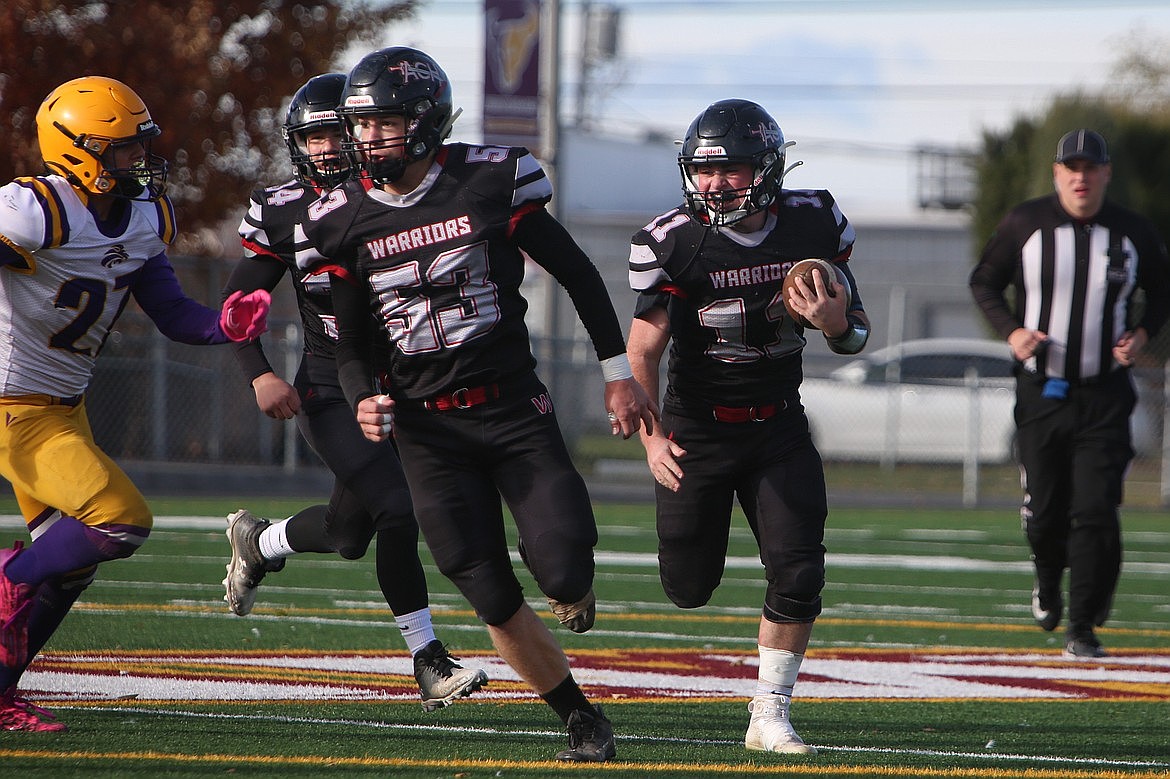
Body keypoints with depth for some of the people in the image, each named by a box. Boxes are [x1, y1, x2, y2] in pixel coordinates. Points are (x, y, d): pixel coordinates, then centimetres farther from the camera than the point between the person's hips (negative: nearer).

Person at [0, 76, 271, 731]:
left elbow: (173, 316, 9)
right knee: (122, 519, -18)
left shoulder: (147, 220, 3)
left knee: (71, 560, 11)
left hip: (65, 408, 9)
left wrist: (227, 325, -12)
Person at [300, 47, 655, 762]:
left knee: (563, 579, -14)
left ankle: (574, 584, 24)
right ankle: (582, 719, 17)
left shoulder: (490, 183, -8)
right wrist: (364, 401, -12)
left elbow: (578, 275, 3)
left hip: (515, 410, -2)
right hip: (430, 431, 2)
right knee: (498, 606, -1)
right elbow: (352, 341, 9)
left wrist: (619, 374, 4)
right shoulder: (346, 221, 0)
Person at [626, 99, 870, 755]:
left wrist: (835, 322, -22)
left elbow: (858, 333, 2)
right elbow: (643, 350, -10)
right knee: (689, 590, 4)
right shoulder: (674, 242, -15)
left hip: (779, 427, 2)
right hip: (698, 428, -1)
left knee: (799, 572, -11)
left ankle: (770, 715, 2)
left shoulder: (814, 227, -8)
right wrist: (651, 435, -24)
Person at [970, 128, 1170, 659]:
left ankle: (1083, 628, -3)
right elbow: (984, 282, 9)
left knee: (1096, 512, -10)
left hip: (1104, 397, 0)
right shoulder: (1025, 225, -2)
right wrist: (1011, 331, -9)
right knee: (1044, 510, 7)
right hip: (1041, 392, 0)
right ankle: (1048, 584, 40)